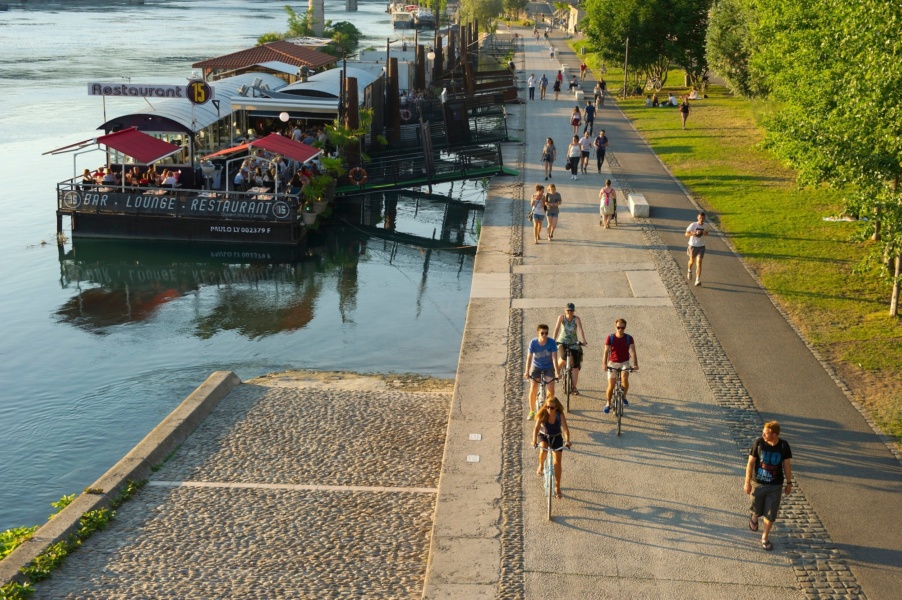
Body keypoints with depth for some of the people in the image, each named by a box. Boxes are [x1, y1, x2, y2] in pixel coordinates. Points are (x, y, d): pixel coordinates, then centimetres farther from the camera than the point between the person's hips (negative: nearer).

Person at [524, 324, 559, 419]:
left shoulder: (552, 342, -21)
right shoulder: (533, 342, -20)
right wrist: (527, 372, -34)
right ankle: (532, 411, 6)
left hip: (549, 367, 0)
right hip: (536, 366, 0)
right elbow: (529, 358, -23)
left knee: (551, 389, -14)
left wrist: (557, 372, -33)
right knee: (533, 389, -11)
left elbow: (554, 358, -24)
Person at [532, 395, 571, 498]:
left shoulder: (560, 415, -22)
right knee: (544, 448, -35)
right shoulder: (542, 414, -22)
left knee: (557, 462, -4)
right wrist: (534, 441, -46)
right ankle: (541, 466, -4)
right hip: (543, 436, 0)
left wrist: (567, 441, -48)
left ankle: (557, 487, 10)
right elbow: (536, 428, -30)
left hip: (557, 438, 0)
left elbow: (565, 428, -30)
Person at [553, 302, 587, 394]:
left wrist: (583, 340, -40)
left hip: (573, 343, 1)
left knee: (575, 365, -4)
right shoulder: (561, 317, -9)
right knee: (564, 358, -28)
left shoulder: (576, 319, -10)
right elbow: (557, 329, -18)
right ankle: (556, 371, 4)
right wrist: (554, 340, -32)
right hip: (562, 342, -1)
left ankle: (574, 387, 2)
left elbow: (580, 330, -24)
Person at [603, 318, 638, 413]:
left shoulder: (629, 338, -9)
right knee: (611, 386, -3)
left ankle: (624, 397, 0)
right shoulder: (610, 338, -11)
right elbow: (606, 351, -16)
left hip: (624, 363, 0)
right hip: (613, 363, 0)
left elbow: (632, 352, -18)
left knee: (625, 378, -27)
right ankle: (608, 404, 21)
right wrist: (604, 364, -30)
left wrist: (635, 364, -31)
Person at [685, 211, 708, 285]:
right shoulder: (693, 225, -15)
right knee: (692, 260, 20)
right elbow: (686, 234, -17)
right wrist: (695, 233, -30)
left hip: (701, 246, 1)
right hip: (693, 246, -1)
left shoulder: (705, 226, -3)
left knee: (699, 263, -10)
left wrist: (705, 233, -6)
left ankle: (698, 280, -12)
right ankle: (689, 271, 54)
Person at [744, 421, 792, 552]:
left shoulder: (784, 446, -13)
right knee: (758, 510, 16)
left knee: (770, 514, 5)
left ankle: (765, 538, 24)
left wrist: (789, 483, 4)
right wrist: (747, 482, -7)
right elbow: (750, 463, -8)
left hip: (775, 486, 0)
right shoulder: (759, 443, -15)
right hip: (758, 484, 0)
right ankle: (754, 519, 52)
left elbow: (787, 465, 0)